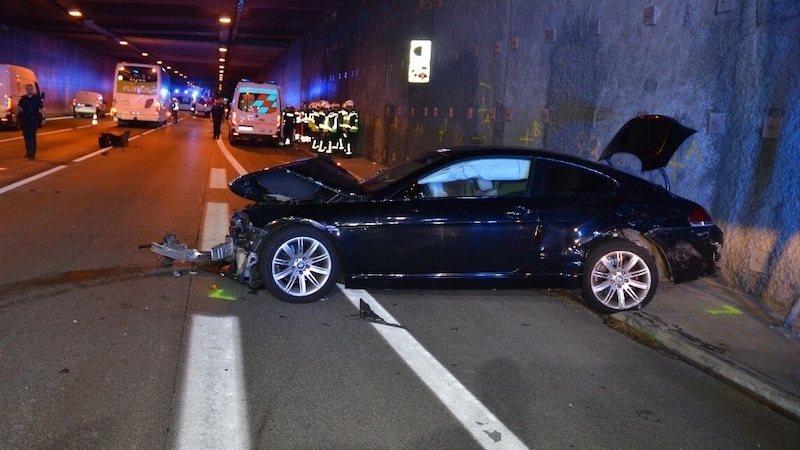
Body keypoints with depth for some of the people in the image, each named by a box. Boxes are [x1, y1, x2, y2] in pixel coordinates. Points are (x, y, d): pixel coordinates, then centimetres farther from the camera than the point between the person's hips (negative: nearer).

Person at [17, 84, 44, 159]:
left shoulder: (37, 98, -1)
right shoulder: (23, 98, 8)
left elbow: (41, 108, -2)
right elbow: (18, 108, 11)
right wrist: (16, 116, 2)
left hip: (33, 120, -4)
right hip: (24, 120, 4)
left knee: (32, 136, -10)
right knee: (26, 136, 10)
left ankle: (32, 153, -9)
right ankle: (28, 151, 22)